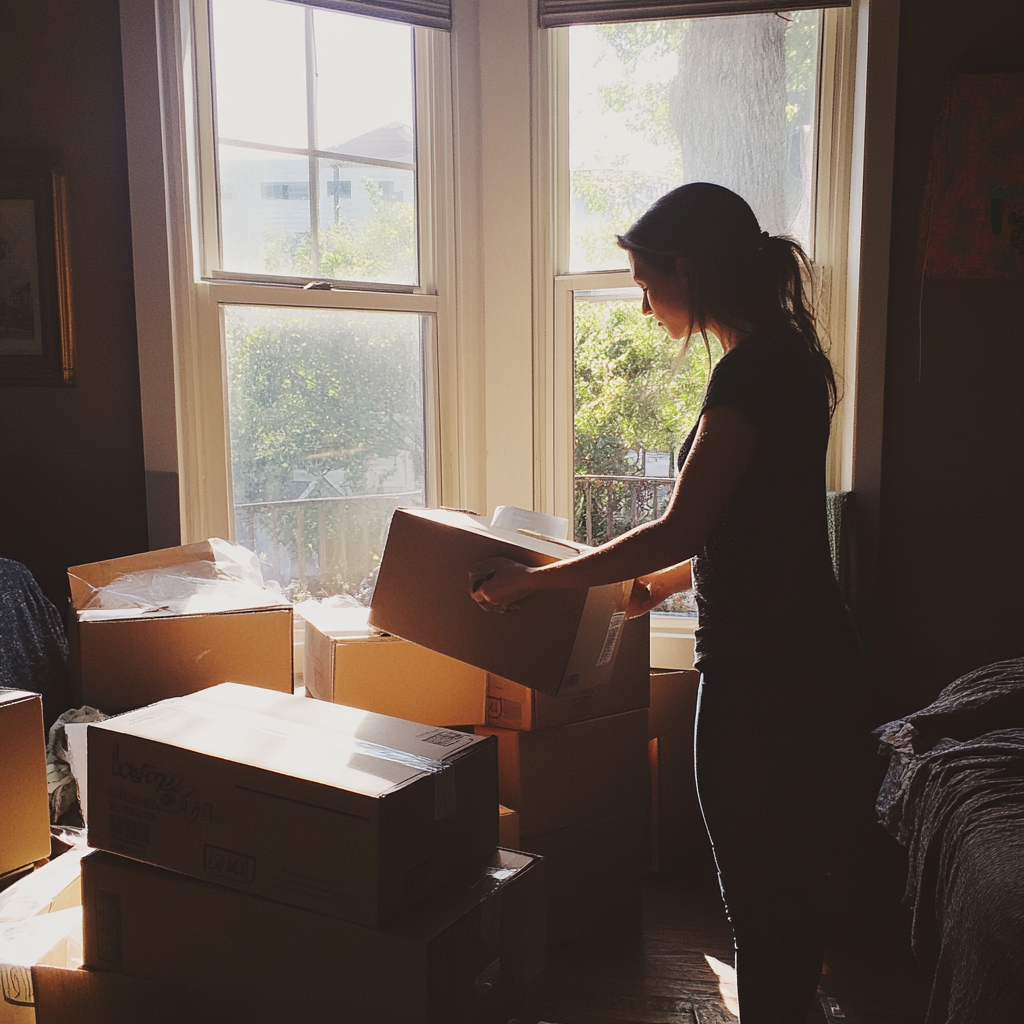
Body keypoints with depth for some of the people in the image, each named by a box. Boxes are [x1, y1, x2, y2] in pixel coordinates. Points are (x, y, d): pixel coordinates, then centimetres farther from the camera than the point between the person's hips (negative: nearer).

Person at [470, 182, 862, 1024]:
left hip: (765, 672, -10)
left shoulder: (752, 369, -19)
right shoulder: (789, 356, 11)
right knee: (789, 881, 22)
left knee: (761, 890, 5)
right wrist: (668, 580, 22)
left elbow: (680, 529, -22)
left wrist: (533, 581, -14)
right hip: (810, 659, 10)